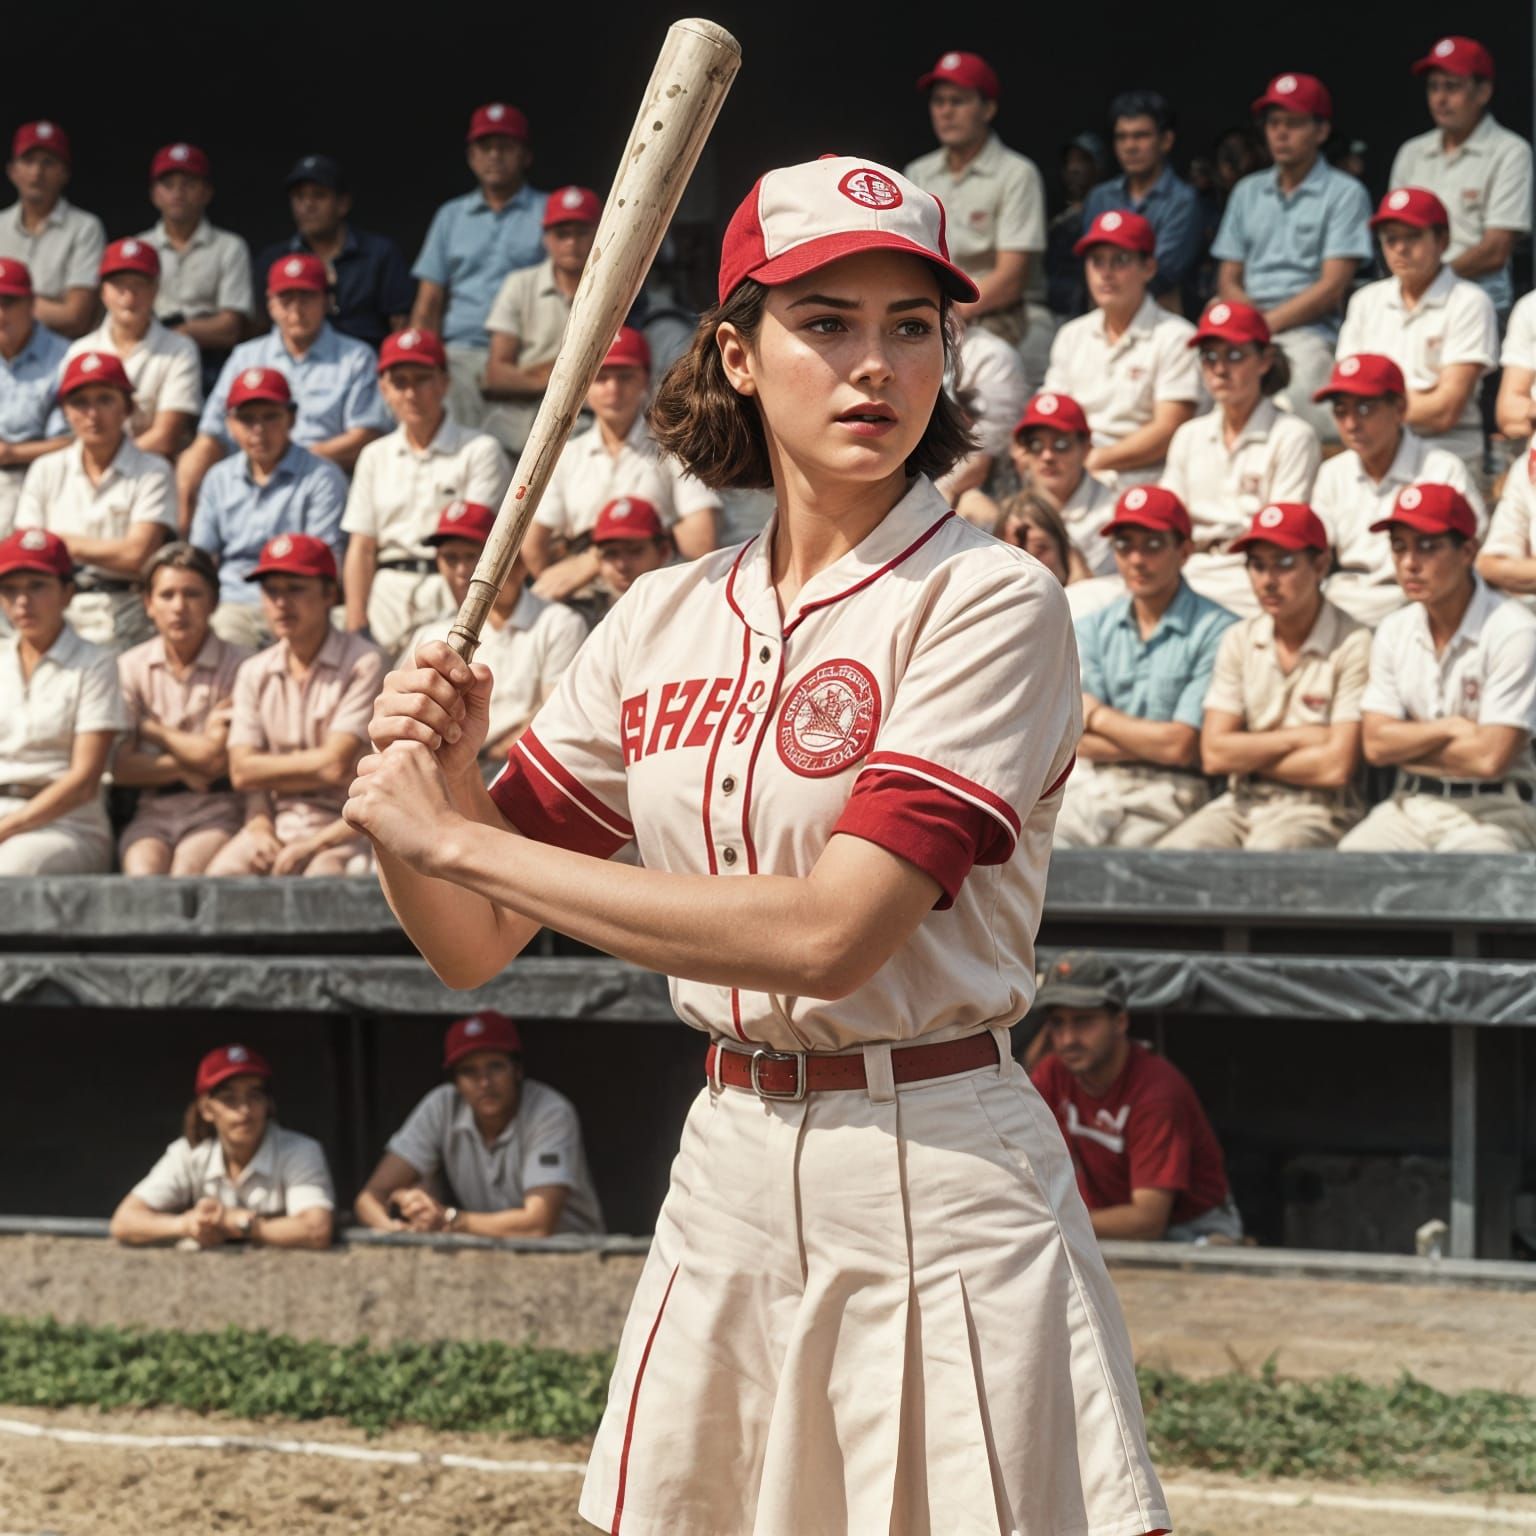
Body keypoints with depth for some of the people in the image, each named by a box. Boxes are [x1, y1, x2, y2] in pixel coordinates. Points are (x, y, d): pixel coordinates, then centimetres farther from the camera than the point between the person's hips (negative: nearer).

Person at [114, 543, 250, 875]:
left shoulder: (238, 665, -1)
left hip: (218, 809, -2)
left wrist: (149, 729, 4)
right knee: (143, 869, -30)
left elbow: (216, 759, -7)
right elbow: (122, 768, 2)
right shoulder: (130, 667, 9)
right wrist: (188, 767, -5)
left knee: (188, 870, -32)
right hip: (152, 809, 2)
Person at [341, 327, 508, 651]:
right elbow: (361, 548, 12)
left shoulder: (480, 450, 4)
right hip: (387, 595, 4)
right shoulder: (375, 456, 18)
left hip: (450, 597, -4)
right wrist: (355, 627, 2)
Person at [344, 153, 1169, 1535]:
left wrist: (459, 839, -17)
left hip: (939, 1181, -5)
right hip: (724, 1172, 5)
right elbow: (473, 946, 11)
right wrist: (423, 780, -11)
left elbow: (831, 935, -22)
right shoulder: (664, 620, 7)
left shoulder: (991, 600, -10)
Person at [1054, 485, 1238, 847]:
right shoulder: (1091, 630, 15)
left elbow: (1183, 747, -7)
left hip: (1169, 794, -4)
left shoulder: (1216, 631, -3)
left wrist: (1097, 717, 6)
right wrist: (1157, 744, -6)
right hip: (1093, 787, 4)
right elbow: (1076, 740, 6)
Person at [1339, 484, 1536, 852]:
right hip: (1409, 805, 5)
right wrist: (1450, 728, -8)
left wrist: (1406, 745, -3)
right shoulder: (1394, 631, 10)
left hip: (1490, 812, -5)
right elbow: (1375, 744, 4)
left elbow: (1490, 758, -15)